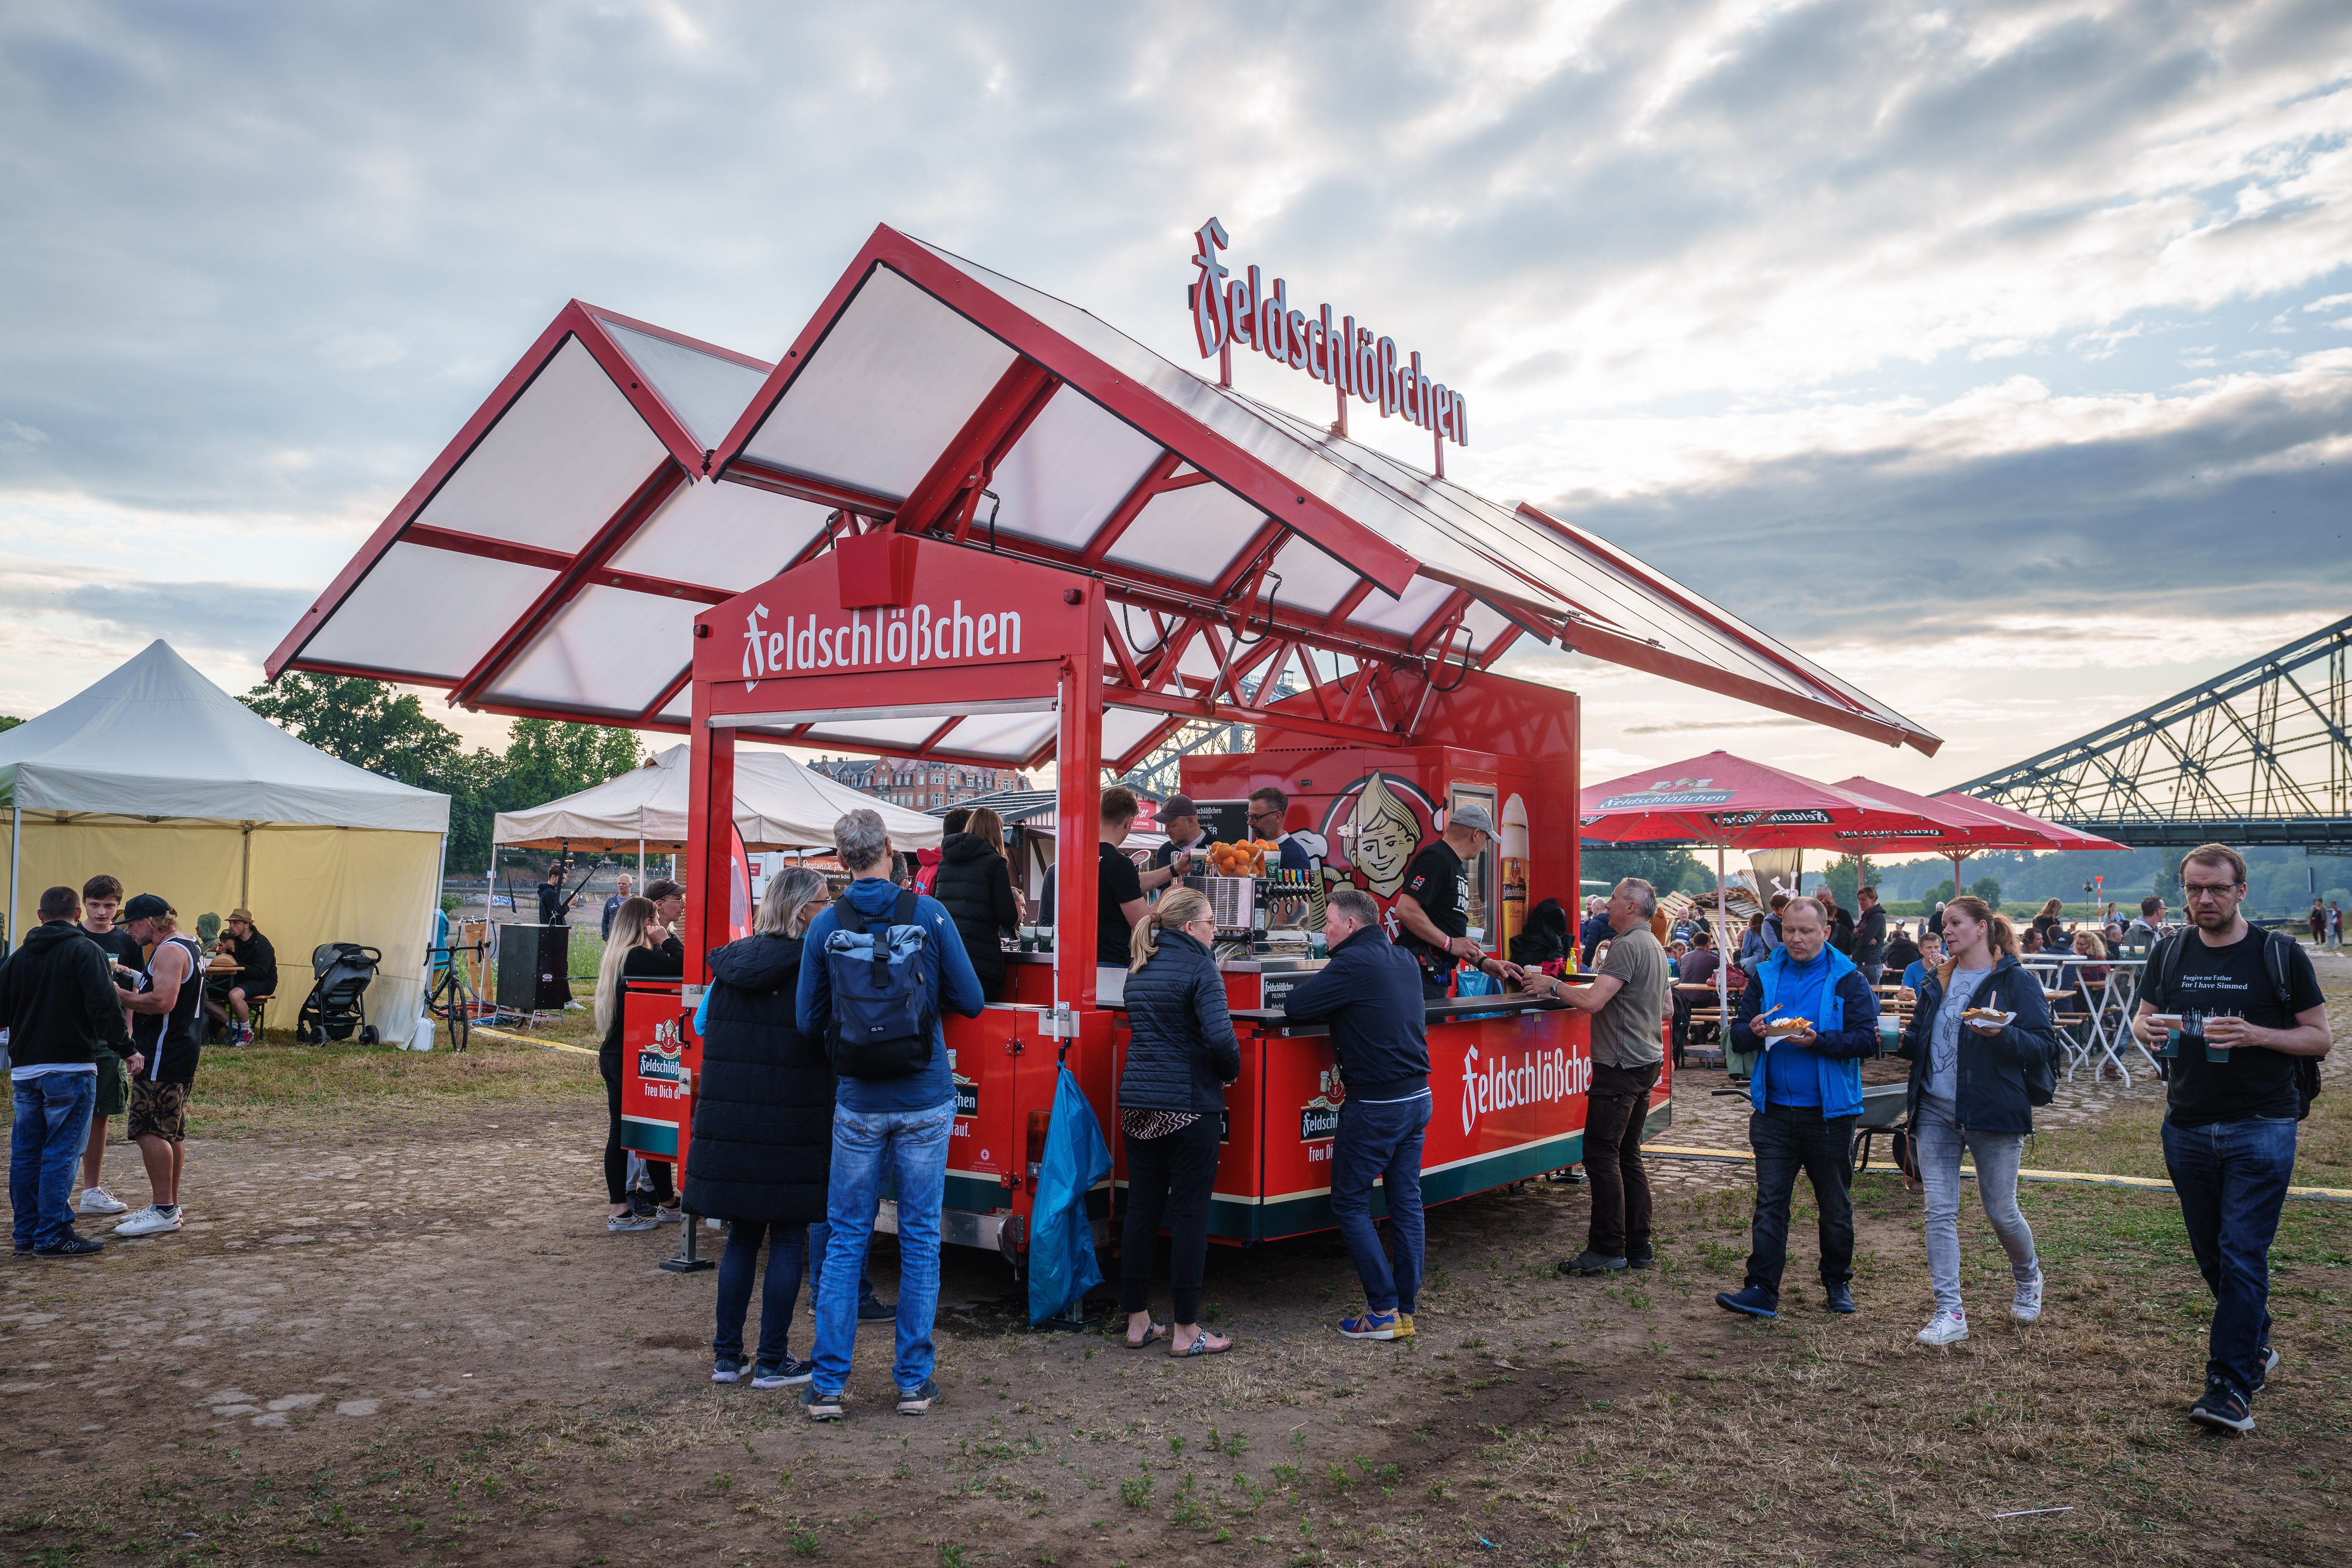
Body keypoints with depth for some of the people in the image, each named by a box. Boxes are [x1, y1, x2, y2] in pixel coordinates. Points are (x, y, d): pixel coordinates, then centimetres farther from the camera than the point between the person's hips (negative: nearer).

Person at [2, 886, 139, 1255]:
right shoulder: (85, 951, -8)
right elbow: (104, 1006, -17)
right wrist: (126, 1048, -11)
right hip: (70, 1068, -6)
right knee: (61, 1153, -4)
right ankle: (53, 1236, -3)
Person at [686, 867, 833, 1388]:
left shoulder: (731, 962, 7)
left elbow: (704, 1025, 17)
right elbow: (833, 1041, -13)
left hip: (728, 1123, 6)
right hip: (790, 1125, -6)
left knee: (743, 1234, 16)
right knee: (788, 1238, 6)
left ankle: (726, 1356, 21)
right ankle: (772, 1361, 10)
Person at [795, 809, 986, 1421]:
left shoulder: (825, 925, -3)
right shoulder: (928, 913, -7)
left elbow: (808, 1020, 2)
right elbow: (971, 1002, -2)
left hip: (859, 1106, 1)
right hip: (926, 1101, -1)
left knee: (845, 1239, 10)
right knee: (920, 1238, 9)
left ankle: (827, 1385, 11)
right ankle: (914, 1381, 16)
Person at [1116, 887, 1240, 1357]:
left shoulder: (1139, 969, 12)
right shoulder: (1199, 968, -11)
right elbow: (1219, 1036, -22)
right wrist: (1231, 1071, -3)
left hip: (1137, 1103, 7)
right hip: (1188, 1105, -7)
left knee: (1141, 1209, 11)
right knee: (1189, 1213, 1)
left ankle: (1137, 1322, 19)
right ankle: (1185, 1331, 8)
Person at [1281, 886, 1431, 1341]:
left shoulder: (1354, 962, -15)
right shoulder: (1405, 959, 11)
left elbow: (1293, 1006, -14)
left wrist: (1316, 985, 5)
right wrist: (1335, 1004, 12)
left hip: (1375, 1105, -8)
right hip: (1418, 1097, 8)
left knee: (1350, 1204, 3)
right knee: (1406, 1201, 11)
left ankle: (1383, 1311, 2)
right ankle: (1405, 1310, 16)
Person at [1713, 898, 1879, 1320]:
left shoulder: (1847, 980, -2)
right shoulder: (1766, 977, 8)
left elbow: (1867, 1039, -12)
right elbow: (1737, 1035, 7)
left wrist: (1818, 1040, -25)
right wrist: (1755, 1031, -15)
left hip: (1829, 1112, -2)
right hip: (1774, 1111, 2)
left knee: (1835, 1205, 12)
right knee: (1770, 1201, -2)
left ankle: (1837, 1282, 30)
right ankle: (1762, 1290, -2)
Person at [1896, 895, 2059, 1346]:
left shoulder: (2016, 982, -4)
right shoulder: (1935, 982, 12)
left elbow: (2043, 1049, -9)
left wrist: (2002, 1034, -26)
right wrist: (1896, 1039, -4)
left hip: (1993, 1111, -4)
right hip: (1935, 1111, 4)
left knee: (2001, 1210, 8)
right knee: (1940, 1211, -2)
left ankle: (2028, 1278, 39)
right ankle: (1949, 1313, 2)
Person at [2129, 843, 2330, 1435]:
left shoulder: (2281, 955, -4)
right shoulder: (2171, 953, 7)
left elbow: (2320, 1038, -2)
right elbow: (2142, 1019, 14)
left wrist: (2256, 1035, -20)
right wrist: (2147, 1030, -10)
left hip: (2262, 1125, -4)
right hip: (2188, 1126, 4)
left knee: (2243, 1253, -8)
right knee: (2211, 1252, 14)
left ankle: (2232, 1383, -4)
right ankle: (2254, 1346, 36)